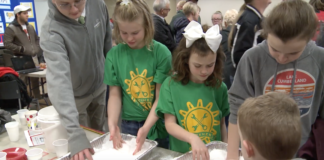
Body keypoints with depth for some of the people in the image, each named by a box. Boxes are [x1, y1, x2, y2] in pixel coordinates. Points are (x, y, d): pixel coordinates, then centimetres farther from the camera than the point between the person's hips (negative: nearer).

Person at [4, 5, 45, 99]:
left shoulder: (30, 27, 17)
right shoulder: (11, 28, -5)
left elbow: (37, 40, 25)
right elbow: (7, 44, -13)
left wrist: (37, 49, 11)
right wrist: (21, 49, -16)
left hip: (34, 58, 6)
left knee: (36, 82, 13)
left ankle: (39, 101, 23)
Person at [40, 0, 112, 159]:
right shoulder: (52, 31, -32)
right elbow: (59, 81, -42)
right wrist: (75, 133, -50)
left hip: (100, 88, 4)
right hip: (75, 96, -4)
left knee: (99, 133, 21)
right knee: (82, 142, 13)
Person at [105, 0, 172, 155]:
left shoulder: (161, 52, -12)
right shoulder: (114, 54, -5)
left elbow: (161, 96, -12)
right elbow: (115, 94, -2)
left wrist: (146, 127, -22)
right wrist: (112, 123, -16)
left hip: (157, 124, -1)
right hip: (128, 124, 2)